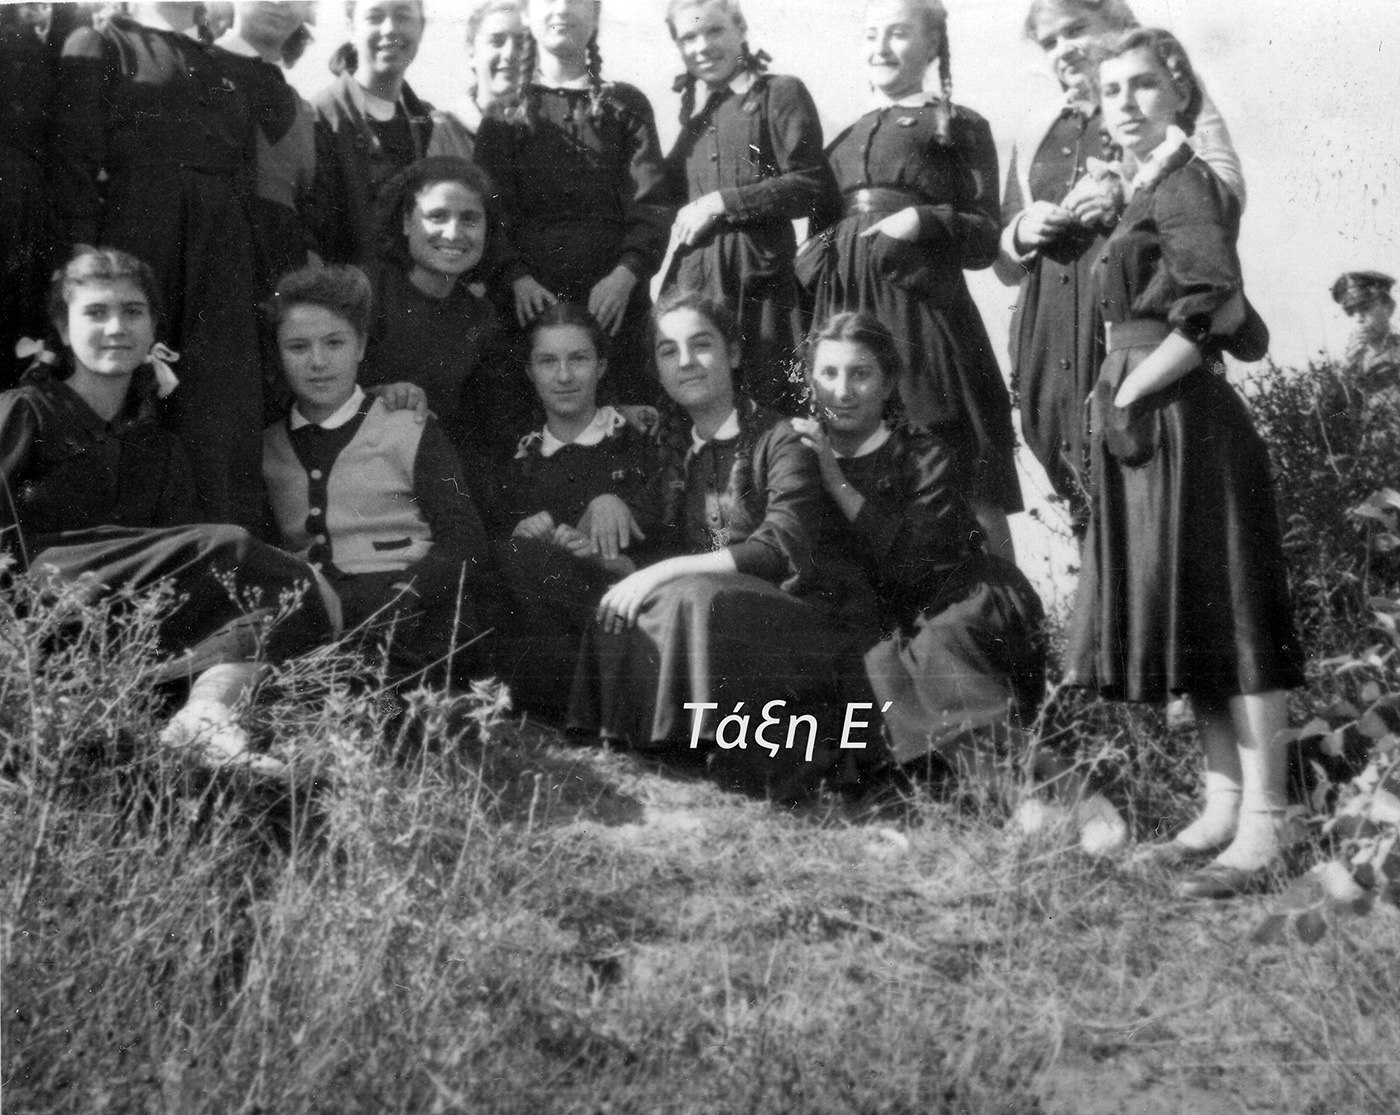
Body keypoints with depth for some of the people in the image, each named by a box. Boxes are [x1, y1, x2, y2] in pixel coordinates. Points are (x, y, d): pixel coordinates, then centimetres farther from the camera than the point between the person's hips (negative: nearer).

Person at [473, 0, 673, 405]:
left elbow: (651, 204, 3)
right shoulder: (506, 116, 14)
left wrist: (626, 273, -13)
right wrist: (516, 275, -14)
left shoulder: (625, 106, 14)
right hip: (533, 296, 0)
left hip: (615, 295, 0)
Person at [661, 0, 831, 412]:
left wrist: (721, 202, -11)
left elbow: (810, 186, -8)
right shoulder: (693, 104, 20)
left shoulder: (781, 92, 0)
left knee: (765, 400, -4)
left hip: (760, 272, -5)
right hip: (694, 274, 5)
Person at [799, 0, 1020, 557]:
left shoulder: (960, 128, 7)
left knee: (964, 489, -6)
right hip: (844, 317, 5)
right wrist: (815, 259, 8)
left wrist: (924, 221, -14)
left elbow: (985, 240, 2)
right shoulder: (846, 139, 21)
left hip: (923, 310, -5)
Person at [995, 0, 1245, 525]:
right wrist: (1022, 232, 2)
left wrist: (1128, 194, -17)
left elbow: (1227, 187, -5)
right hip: (1052, 331, 4)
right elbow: (1005, 265, 25)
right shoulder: (1034, 131, 23)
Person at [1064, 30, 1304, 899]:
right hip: (1151, 428, 10)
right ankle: (1226, 804, 20)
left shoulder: (1181, 182, -10)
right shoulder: (1155, 186, 17)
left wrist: (1131, 392, -17)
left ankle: (1265, 823, -1)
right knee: (1186, 615, 12)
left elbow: (1214, 306, -23)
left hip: (1183, 426, -10)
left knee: (1228, 615, -7)